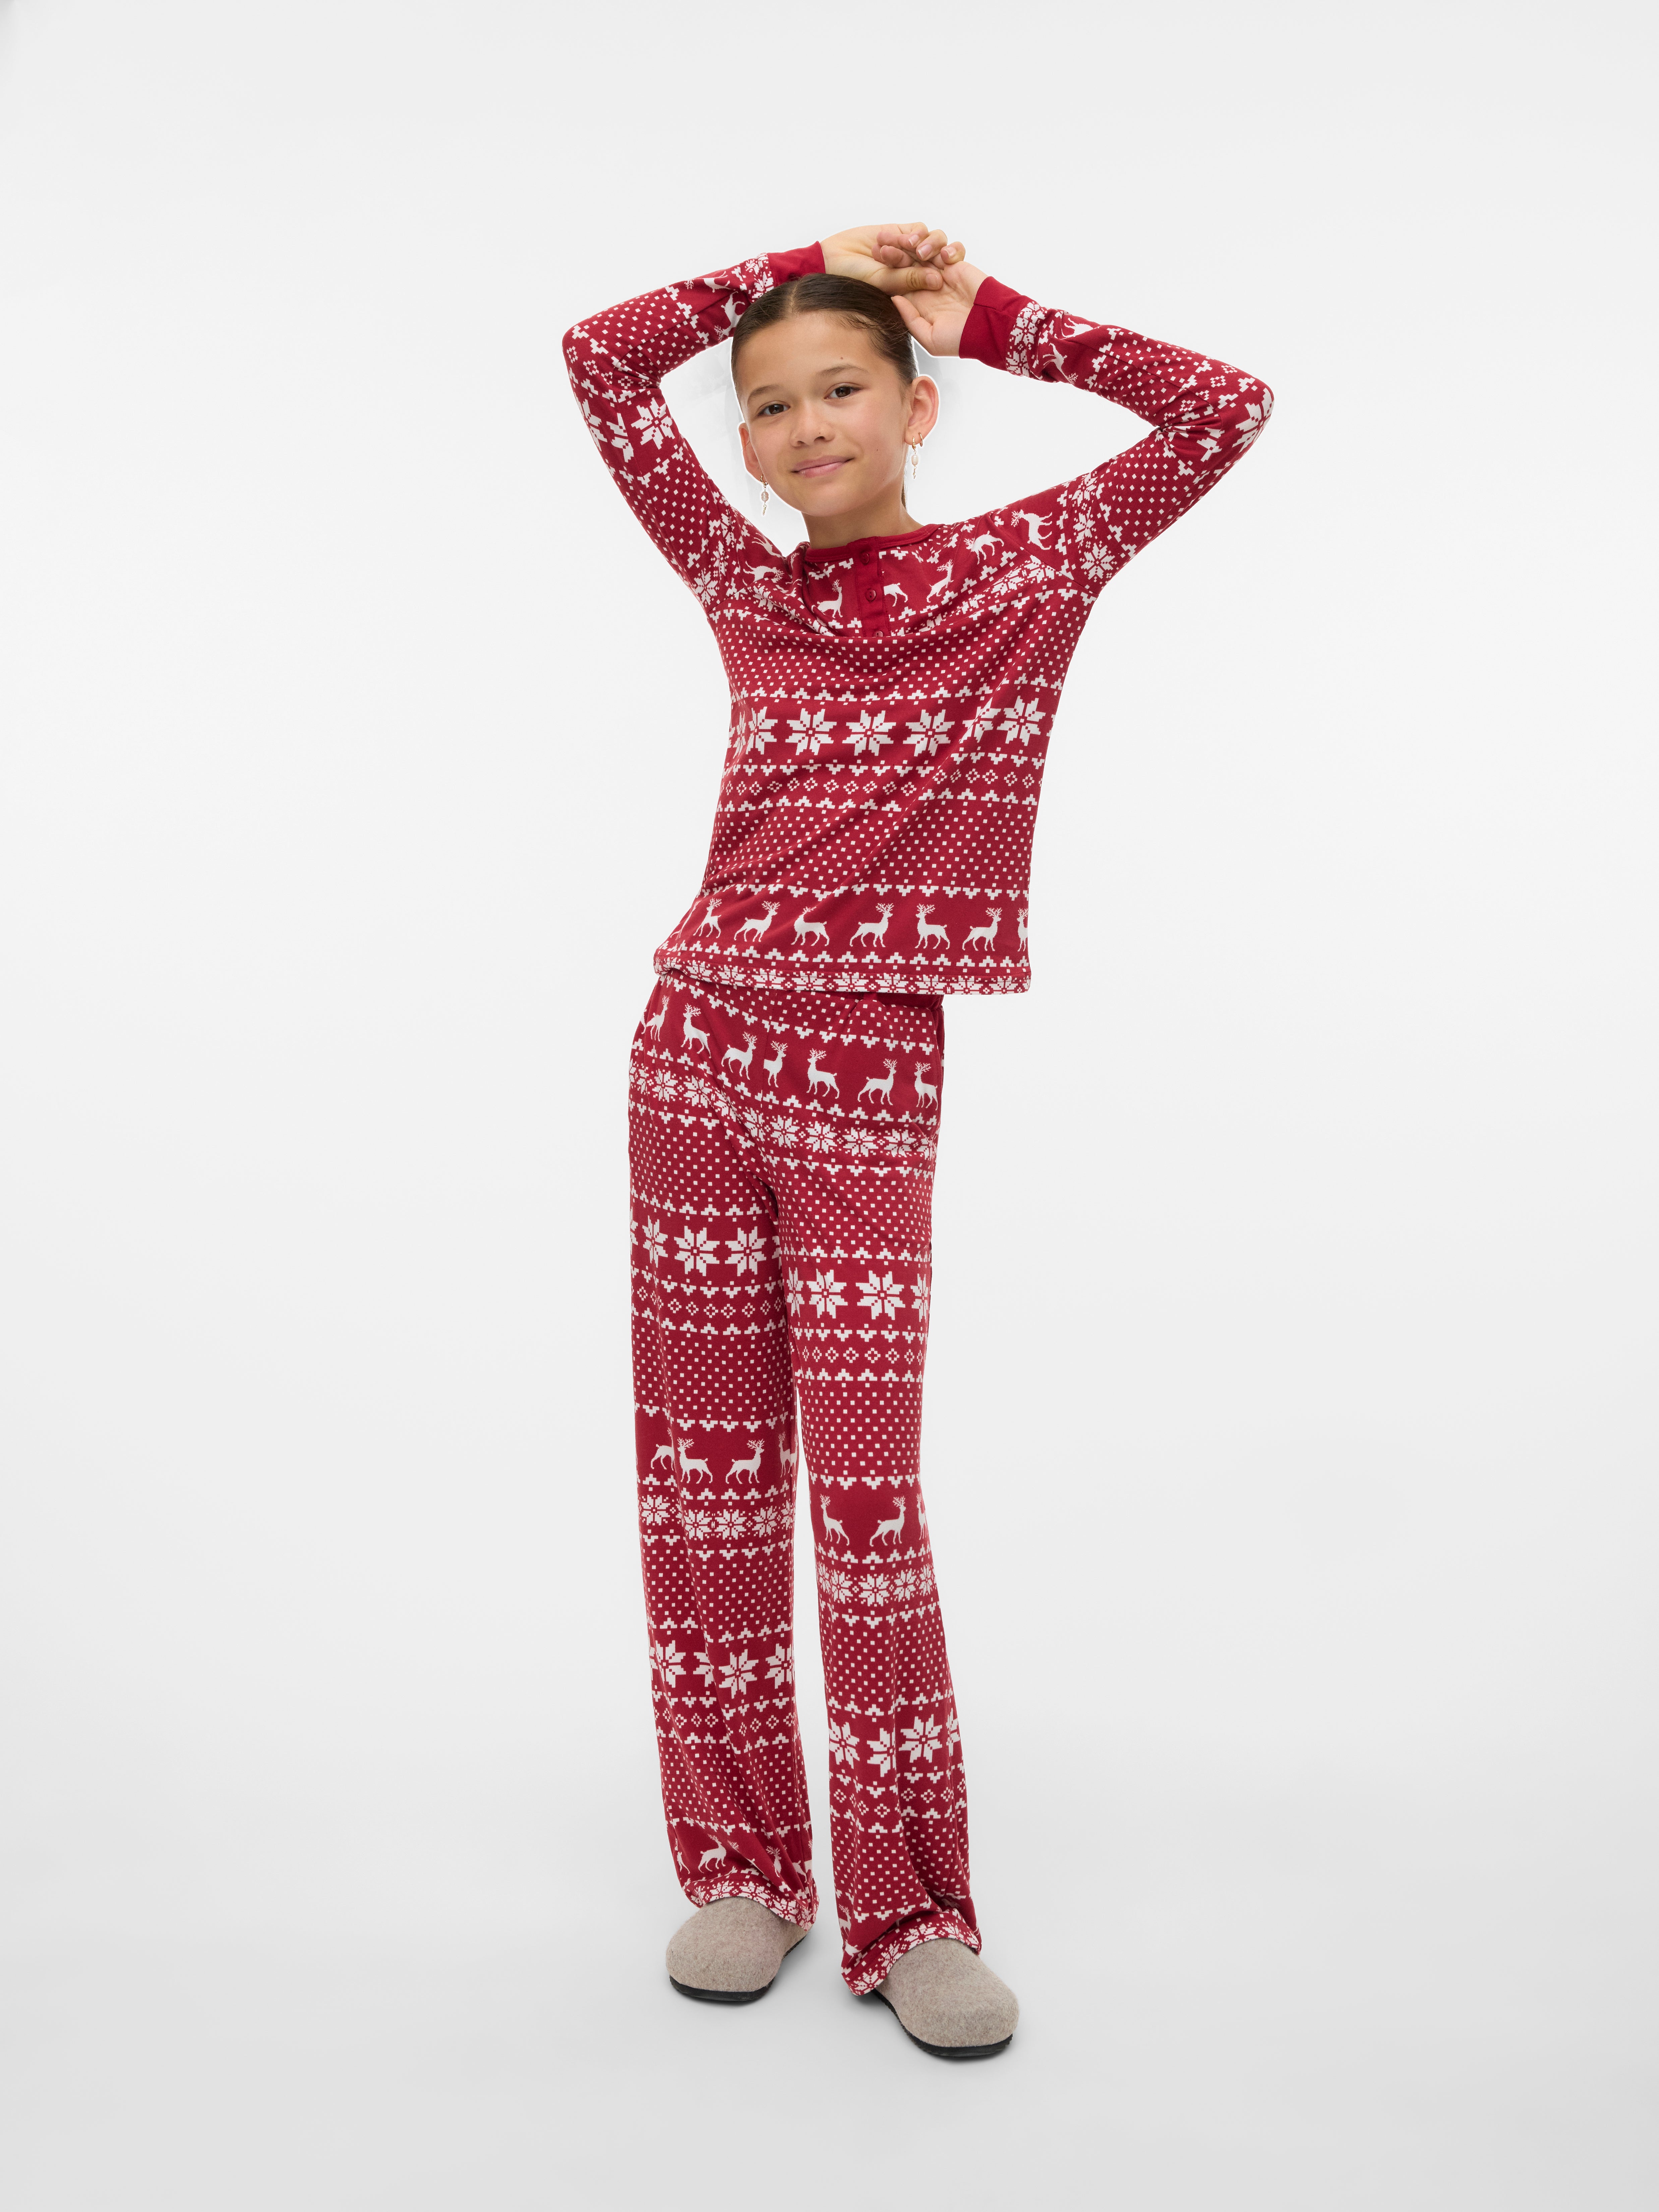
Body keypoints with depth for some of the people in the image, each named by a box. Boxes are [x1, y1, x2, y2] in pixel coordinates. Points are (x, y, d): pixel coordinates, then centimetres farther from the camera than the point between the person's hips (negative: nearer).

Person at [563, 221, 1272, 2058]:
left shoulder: (1029, 565, 5)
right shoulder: (747, 588, 10)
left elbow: (1226, 411, 2)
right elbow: (601, 361, 10)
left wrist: (987, 318, 6)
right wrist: (806, 263, 11)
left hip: (870, 1085, -3)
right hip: (697, 1046, 3)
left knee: (868, 1499, -3)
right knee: (703, 1473, 7)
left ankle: (912, 1913, 14)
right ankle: (741, 1866, 23)